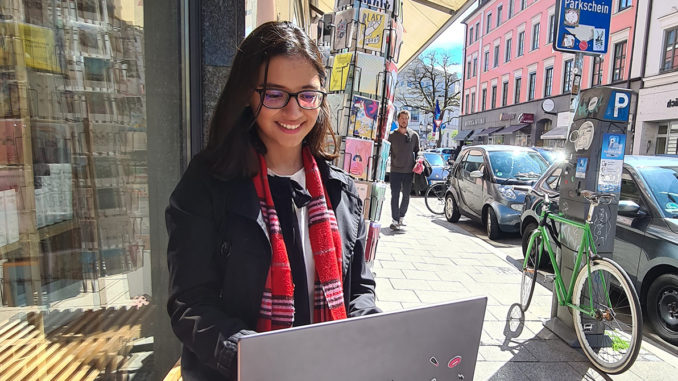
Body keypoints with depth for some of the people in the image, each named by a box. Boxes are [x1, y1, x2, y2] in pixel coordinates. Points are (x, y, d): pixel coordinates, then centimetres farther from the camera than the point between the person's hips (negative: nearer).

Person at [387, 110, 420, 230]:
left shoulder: (414, 135, 6)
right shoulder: (392, 135, 3)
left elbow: (417, 151, 13)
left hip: (409, 171, 2)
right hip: (395, 170, -2)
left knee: (406, 196, 11)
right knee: (395, 196, -4)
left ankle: (401, 217, 28)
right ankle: (395, 220, -2)